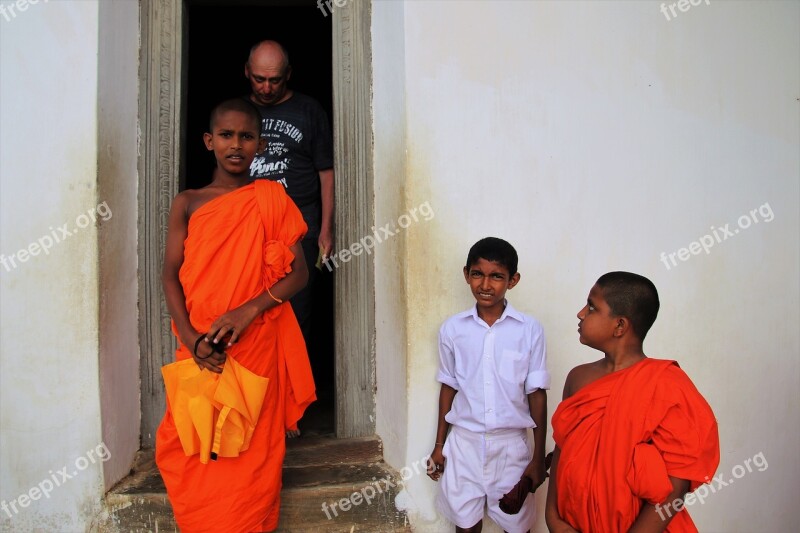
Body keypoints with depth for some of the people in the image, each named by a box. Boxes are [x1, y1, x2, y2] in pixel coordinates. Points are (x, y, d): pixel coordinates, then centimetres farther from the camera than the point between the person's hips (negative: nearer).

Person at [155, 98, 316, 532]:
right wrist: (192, 338, -14)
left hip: (257, 345, -1)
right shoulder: (187, 203, 6)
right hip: (200, 349, 2)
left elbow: (297, 272, -3)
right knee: (192, 450, 7)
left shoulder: (271, 199, 2)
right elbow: (171, 275, 1)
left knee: (250, 453, 4)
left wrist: (248, 310, -18)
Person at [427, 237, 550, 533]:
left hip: (511, 444, -1)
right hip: (464, 442, 2)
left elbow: (537, 394, -3)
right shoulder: (452, 329, -3)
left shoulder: (530, 330, -8)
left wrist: (539, 457, -1)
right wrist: (439, 445, 10)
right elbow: (448, 388, 6)